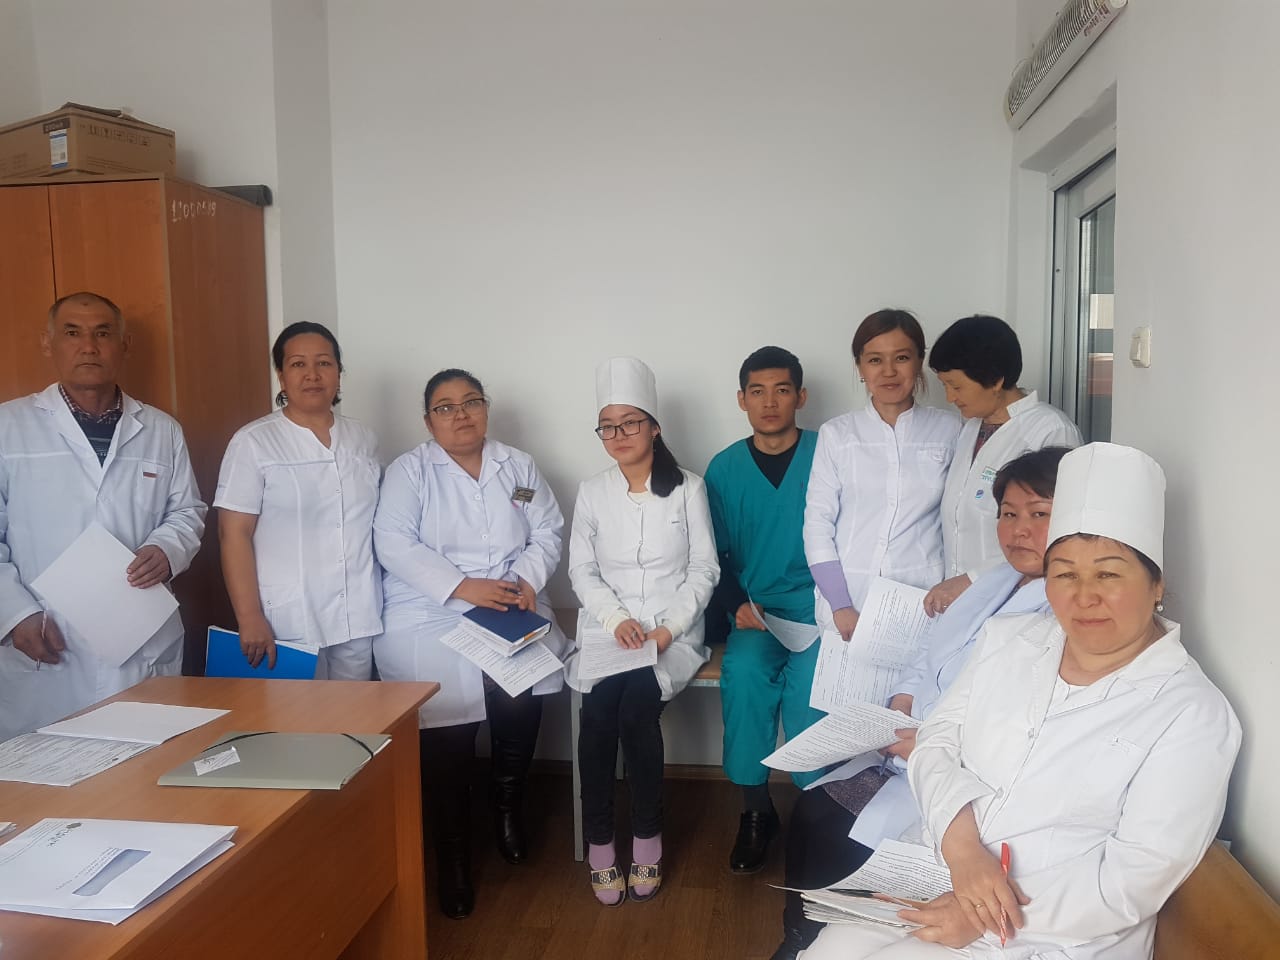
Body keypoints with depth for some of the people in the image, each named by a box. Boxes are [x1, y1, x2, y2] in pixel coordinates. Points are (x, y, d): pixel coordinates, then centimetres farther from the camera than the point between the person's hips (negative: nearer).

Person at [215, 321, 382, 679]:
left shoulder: (364, 439, 9)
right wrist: (249, 618, -13)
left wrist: (391, 599, 11)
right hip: (289, 622, -4)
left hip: (359, 619, 4)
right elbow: (234, 534, -7)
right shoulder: (253, 442, -5)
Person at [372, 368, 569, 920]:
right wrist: (463, 586, -18)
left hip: (511, 613, 3)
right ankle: (452, 854, 2)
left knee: (523, 689, -24)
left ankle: (507, 805, 5)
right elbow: (395, 545, -8)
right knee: (447, 733, -19)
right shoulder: (409, 471, 5)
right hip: (431, 616, -2)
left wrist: (528, 580, -11)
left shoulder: (518, 466, 16)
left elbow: (547, 532, 9)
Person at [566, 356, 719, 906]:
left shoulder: (687, 488, 4)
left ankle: (648, 837, -7)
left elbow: (703, 568, 2)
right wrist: (617, 618, -13)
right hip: (607, 626, 2)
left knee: (636, 705, -27)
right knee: (598, 710, -25)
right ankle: (599, 842, -9)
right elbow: (582, 571, 5)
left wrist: (670, 626, -12)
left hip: (671, 629, -1)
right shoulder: (592, 492, 9)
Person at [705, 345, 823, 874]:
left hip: (818, 613, -1)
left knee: (810, 684, -28)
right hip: (756, 616, 2)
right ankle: (755, 810, -7)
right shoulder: (724, 468, 7)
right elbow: (716, 554, 11)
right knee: (743, 674, -27)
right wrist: (738, 603, -5)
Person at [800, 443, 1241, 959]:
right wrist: (962, 847, -17)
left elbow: (1136, 878, -15)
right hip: (938, 888, 5)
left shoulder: (1193, 714, -11)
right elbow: (937, 743, 2)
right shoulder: (1005, 640, 4)